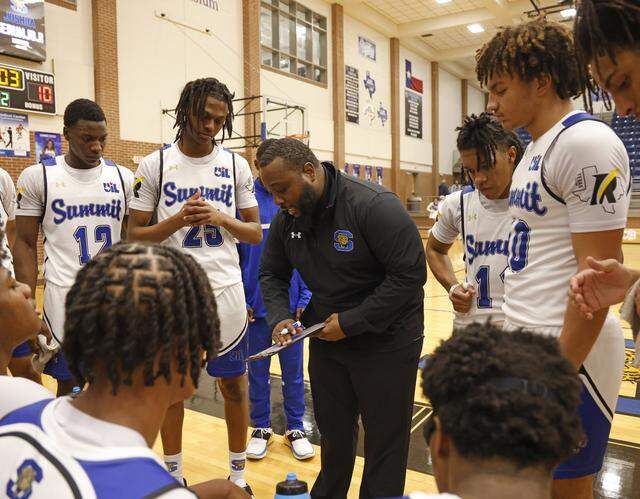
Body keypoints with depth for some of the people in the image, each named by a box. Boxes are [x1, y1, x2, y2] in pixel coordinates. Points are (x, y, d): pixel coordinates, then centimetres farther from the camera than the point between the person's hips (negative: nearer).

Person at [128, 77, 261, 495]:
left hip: (225, 293, 1)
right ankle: (174, 475, 34)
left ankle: (239, 473, 31)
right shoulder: (155, 164, -2)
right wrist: (178, 219, -17)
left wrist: (222, 219, -14)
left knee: (234, 384, 11)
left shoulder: (236, 164, 2)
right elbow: (135, 234, -1)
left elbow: (256, 233, 5)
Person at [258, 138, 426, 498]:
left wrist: (351, 322, -22)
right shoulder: (286, 219, -2)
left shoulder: (376, 207, -23)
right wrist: (280, 317, -10)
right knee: (333, 434, 21)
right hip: (326, 340, 6)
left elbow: (411, 274, -23)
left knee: (384, 442, 9)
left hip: (385, 343, -5)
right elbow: (272, 275, 10)